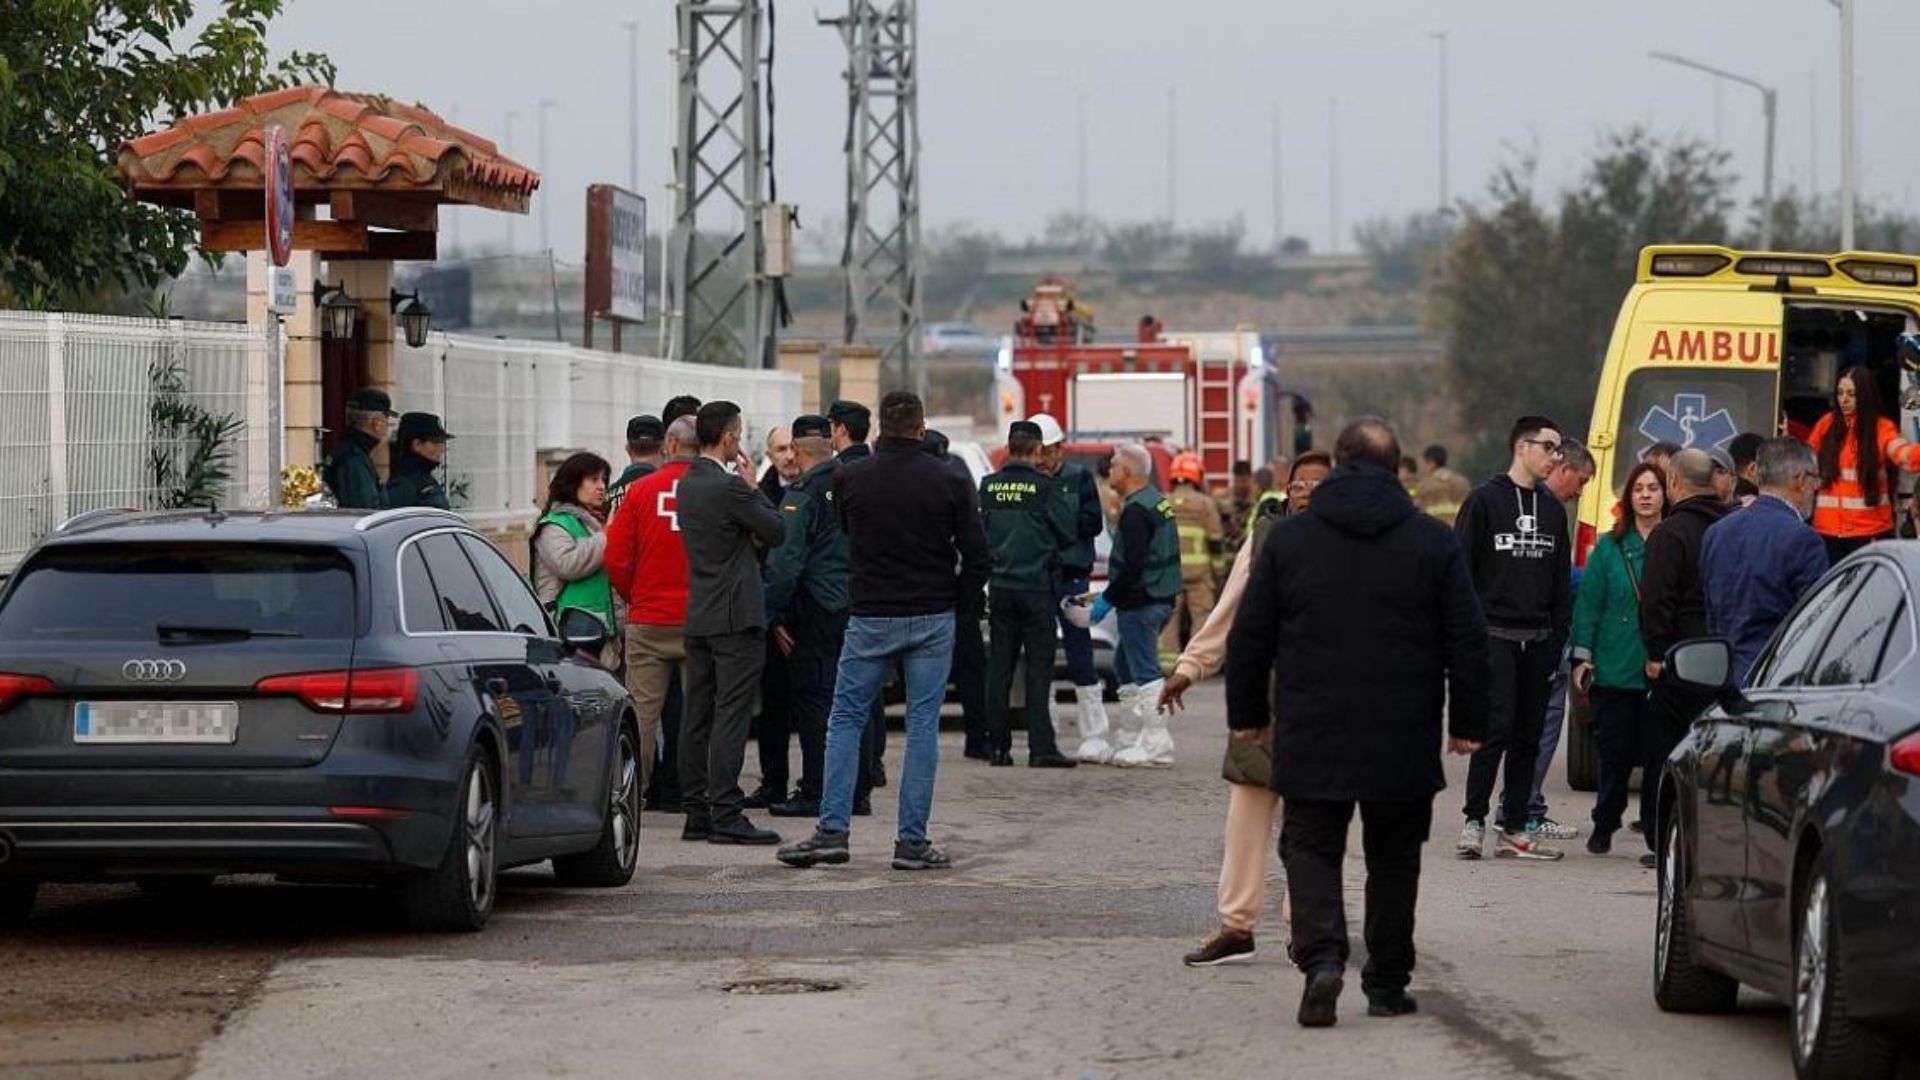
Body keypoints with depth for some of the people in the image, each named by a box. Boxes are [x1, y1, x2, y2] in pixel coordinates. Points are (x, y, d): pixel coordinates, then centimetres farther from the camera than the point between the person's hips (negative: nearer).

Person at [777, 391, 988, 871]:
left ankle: (832, 831, 1)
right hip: (932, 620, 0)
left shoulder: (849, 480, -3)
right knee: (923, 725, 4)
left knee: (845, 720, 9)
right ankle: (912, 841, 2)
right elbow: (976, 557, -4)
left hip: (870, 618, 0)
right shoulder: (949, 483, -6)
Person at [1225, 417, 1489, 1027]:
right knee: (1393, 859, 12)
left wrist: (1246, 714, 15)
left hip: (1312, 739, -1)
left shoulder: (1287, 539, 1)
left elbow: (1250, 637, 4)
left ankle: (1321, 955, -18)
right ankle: (1387, 983, 15)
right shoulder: (1433, 543, 1)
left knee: (1311, 846, 5)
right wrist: (1468, 723, 9)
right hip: (1404, 742, 1)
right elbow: (1467, 641, 2)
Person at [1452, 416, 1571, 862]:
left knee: (1528, 736, 6)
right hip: (1494, 636, -6)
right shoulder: (1485, 500, -3)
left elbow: (1562, 579, 17)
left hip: (1537, 639, 6)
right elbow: (1460, 569, -5)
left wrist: (1558, 638, 9)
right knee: (1496, 728, -13)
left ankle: (1514, 828, 10)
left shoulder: (1553, 508, 14)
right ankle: (1474, 821, -7)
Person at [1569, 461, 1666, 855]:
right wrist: (1582, 657, 0)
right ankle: (1604, 826, 16)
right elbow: (1588, 604, 7)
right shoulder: (1609, 547, 7)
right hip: (1615, 671, 1)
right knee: (1615, 751, 3)